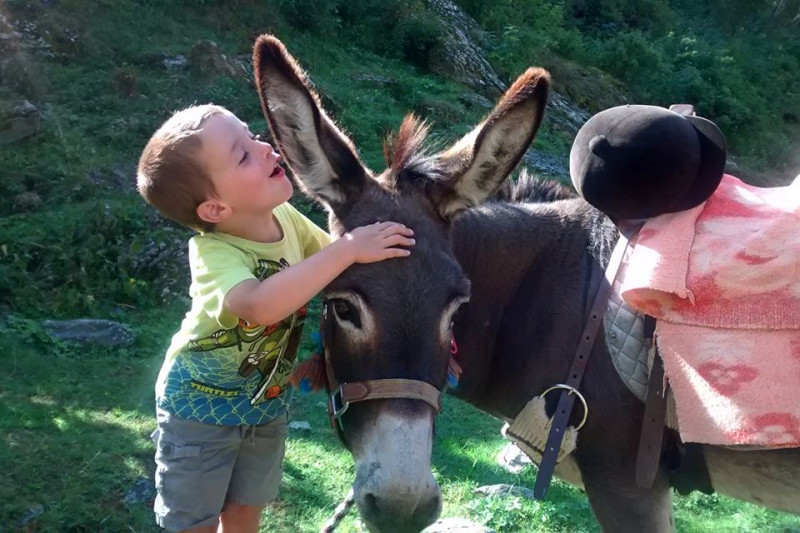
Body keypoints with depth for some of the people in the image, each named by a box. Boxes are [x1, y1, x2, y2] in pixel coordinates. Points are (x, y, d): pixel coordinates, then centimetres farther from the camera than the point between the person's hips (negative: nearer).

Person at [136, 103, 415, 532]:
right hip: (200, 407, -5)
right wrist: (348, 248, -52)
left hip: (268, 403, 5)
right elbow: (259, 305, -55)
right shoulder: (214, 253, -34)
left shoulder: (284, 218, -15)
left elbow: (334, 266, 1)